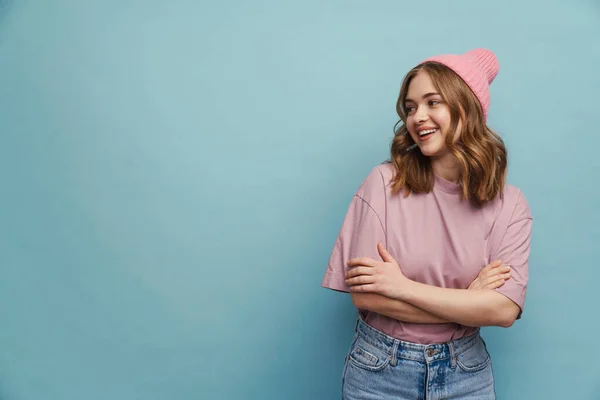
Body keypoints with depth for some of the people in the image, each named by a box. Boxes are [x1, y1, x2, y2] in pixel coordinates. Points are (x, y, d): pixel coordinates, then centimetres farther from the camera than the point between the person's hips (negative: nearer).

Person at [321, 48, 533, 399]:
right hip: (379, 369, -1)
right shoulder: (385, 183, -14)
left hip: (466, 370, 2)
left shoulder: (509, 204, -7)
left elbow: (506, 309, -16)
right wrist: (470, 302, -13)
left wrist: (403, 286, -20)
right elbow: (364, 295, -17)